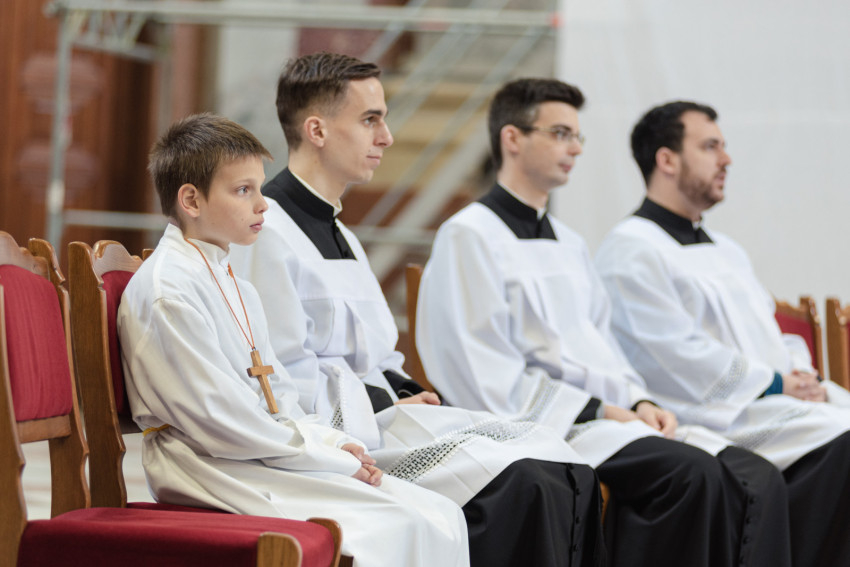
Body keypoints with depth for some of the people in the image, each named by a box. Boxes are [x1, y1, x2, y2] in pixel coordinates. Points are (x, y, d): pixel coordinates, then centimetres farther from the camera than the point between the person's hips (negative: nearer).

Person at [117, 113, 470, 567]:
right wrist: (330, 459, -14)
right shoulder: (167, 290, -12)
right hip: (210, 466, -9)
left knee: (441, 516, -5)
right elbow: (217, 416, -18)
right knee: (392, 528, -24)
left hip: (264, 454, 9)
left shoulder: (237, 289, 21)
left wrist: (335, 443, 1)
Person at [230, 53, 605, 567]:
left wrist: (407, 393, 6)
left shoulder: (341, 235, 24)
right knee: (518, 485, -26)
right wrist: (382, 401, -10)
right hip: (335, 429, -10)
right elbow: (289, 380, -15)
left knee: (569, 475, -8)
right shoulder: (267, 232, -9)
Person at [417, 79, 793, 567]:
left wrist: (639, 401, 5)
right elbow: (490, 379, -11)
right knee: (692, 474, -31)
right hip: (547, 428, -8)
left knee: (759, 480, -16)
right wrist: (595, 411, -13)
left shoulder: (570, 245, 26)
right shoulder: (469, 236, -2)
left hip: (613, 416, 8)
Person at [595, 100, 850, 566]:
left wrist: (804, 378, 4)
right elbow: (680, 360, -12)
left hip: (780, 402, 9)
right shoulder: (630, 250, -4)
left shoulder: (725, 251, 27)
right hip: (714, 416, -9)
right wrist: (775, 384, -10)